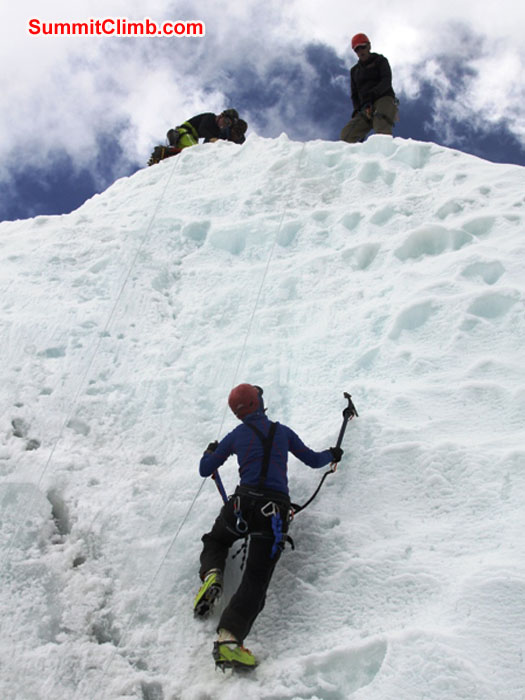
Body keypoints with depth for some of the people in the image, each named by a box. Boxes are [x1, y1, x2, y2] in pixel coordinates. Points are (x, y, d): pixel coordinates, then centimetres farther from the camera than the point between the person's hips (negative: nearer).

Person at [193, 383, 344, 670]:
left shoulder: (236, 436, 11)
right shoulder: (283, 431, 14)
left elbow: (205, 470, 19)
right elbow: (314, 460, 25)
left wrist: (211, 451, 41)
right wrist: (332, 454, 46)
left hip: (243, 503, 0)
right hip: (276, 510, 0)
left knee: (214, 540, 31)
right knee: (256, 580, -6)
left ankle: (211, 575, -1)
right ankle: (229, 637, -28)